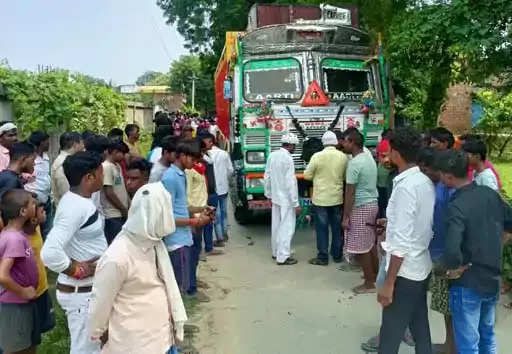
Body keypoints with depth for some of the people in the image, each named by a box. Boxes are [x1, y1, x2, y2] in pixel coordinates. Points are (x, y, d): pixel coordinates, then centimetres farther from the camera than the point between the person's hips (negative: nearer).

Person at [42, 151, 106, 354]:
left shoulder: (77, 200, 4)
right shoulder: (76, 207, -26)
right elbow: (50, 252, -35)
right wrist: (77, 270, -22)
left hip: (88, 289, 9)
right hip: (82, 292, -9)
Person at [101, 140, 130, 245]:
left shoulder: (117, 166, 13)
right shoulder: (106, 167, -14)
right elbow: (109, 193, -17)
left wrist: (129, 206, 8)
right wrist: (124, 209, -10)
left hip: (122, 213, 9)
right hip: (113, 215, -9)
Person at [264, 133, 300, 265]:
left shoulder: (272, 155, 4)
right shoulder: (288, 158, -19)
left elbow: (267, 176, 9)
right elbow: (290, 182, -21)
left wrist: (268, 194, 18)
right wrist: (296, 203, -16)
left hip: (276, 197, 8)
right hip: (286, 199, -8)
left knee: (276, 225, 16)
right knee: (287, 228, -1)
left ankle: (276, 252, 28)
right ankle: (283, 257, 3)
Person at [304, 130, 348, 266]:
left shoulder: (317, 156, -13)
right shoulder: (343, 157, -4)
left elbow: (307, 176, -6)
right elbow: (345, 176, 6)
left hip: (321, 198, -3)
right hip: (337, 198, 3)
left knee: (322, 228, 4)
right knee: (337, 228, 14)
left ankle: (323, 257, 9)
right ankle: (337, 255, 24)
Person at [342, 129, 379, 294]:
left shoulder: (354, 163, -19)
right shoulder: (370, 158, 10)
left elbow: (350, 192, -20)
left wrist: (345, 217, -16)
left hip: (360, 207, -9)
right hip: (372, 204, 9)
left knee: (361, 248, 0)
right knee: (370, 243, 19)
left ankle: (369, 283, 7)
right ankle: (375, 275, 30)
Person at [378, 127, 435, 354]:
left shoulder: (405, 186, -22)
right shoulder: (426, 181, 3)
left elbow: (402, 242, -24)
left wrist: (389, 283, -19)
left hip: (405, 271, -9)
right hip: (422, 267, 9)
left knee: (390, 335, 3)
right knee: (419, 327, 21)